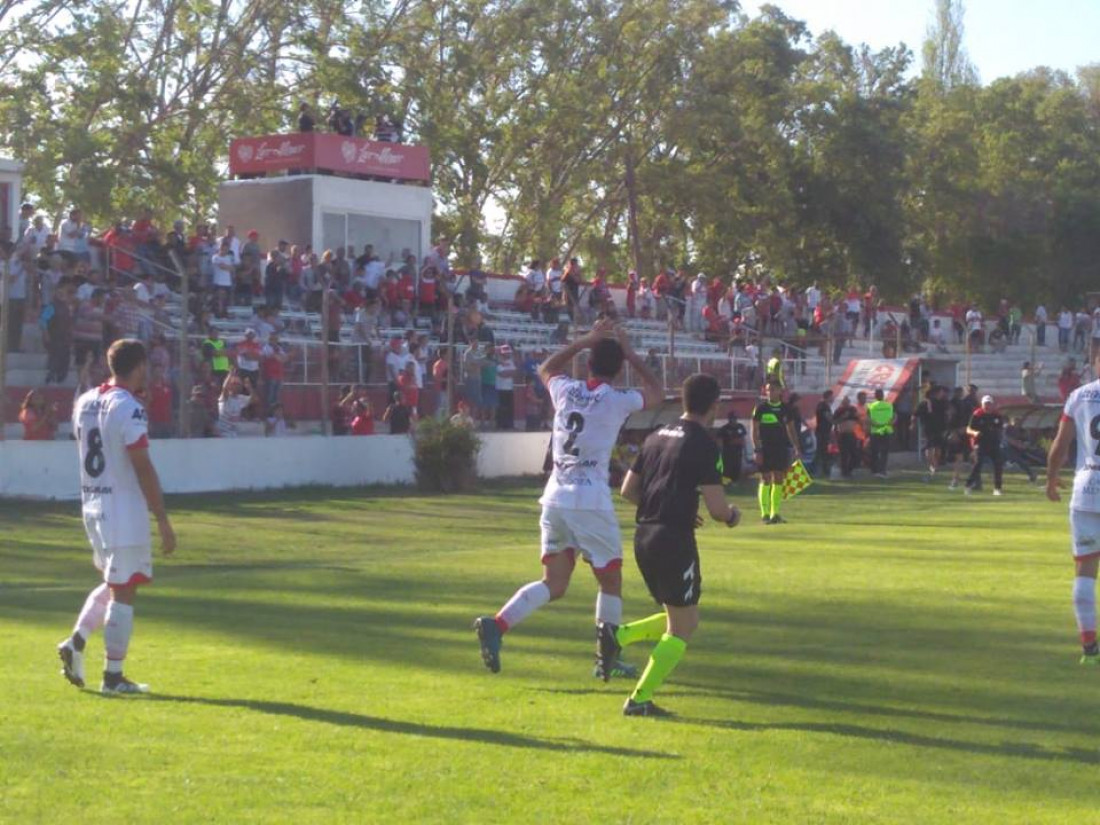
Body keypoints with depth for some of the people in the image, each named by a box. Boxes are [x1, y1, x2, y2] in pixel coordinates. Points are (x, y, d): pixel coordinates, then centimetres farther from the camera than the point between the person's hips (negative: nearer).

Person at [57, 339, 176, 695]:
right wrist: (164, 521, -16)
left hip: (92, 506, 8)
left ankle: (76, 642, 7)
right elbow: (143, 468, -18)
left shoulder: (84, 403, 8)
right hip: (124, 510, -8)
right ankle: (113, 677, 2)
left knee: (112, 583, 22)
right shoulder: (129, 408, -16)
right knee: (122, 592, -1)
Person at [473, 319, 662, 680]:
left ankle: (496, 625, -12)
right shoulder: (617, 400, -3)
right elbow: (656, 393, 18)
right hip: (591, 501, -5)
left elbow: (546, 368, 32)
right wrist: (630, 352, 22)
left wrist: (585, 341, 32)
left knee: (554, 584, 8)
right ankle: (607, 659, 17)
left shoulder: (565, 390, 7)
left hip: (555, 498, 5)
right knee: (610, 580, 13)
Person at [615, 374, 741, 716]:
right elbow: (717, 508, -13)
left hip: (644, 536, 8)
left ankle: (617, 636, 5)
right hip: (674, 539, -8)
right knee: (681, 628, 2)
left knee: (683, 619, 20)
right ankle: (639, 699, -3)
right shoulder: (703, 444, -10)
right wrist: (733, 515, 9)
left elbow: (627, 489, 17)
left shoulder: (658, 437, 13)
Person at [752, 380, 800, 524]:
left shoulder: (785, 409, 7)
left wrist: (796, 447, 7)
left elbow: (790, 429, 14)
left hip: (781, 448, 4)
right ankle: (764, 514, 0)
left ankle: (775, 513, 9)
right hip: (765, 449, -3)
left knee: (778, 480, 4)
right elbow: (755, 430, -3)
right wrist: (757, 450, -11)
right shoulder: (761, 408, -3)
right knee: (766, 480, -4)